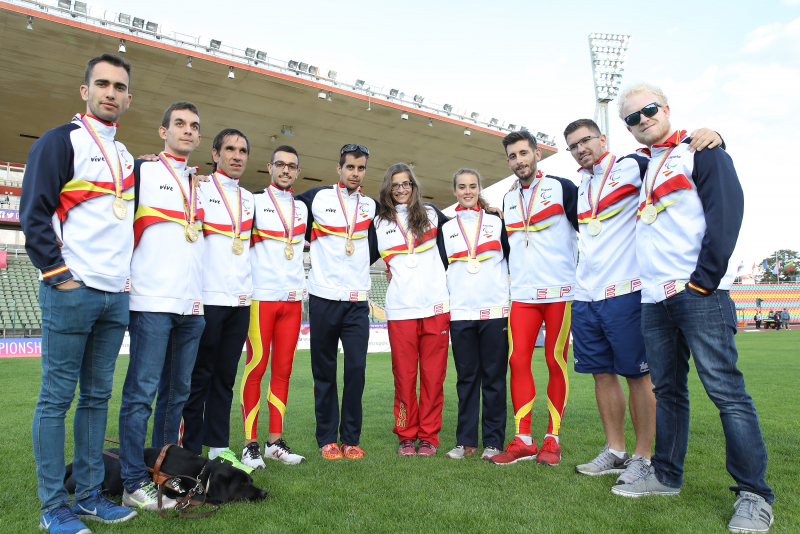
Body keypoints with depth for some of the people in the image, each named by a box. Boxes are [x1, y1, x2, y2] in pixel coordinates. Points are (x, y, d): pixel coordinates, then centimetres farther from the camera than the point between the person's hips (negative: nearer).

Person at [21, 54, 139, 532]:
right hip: (71, 292, -7)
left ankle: (90, 495, 21)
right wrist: (61, 277, -11)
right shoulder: (60, 141, -3)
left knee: (97, 396, 11)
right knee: (57, 397, 1)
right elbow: (34, 215, -8)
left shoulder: (125, 155, 18)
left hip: (115, 296, 7)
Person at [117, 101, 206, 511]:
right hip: (152, 302, -6)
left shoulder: (199, 184, 21)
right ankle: (135, 484, 5)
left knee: (177, 391, 10)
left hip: (192, 304, 6)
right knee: (142, 391, -4)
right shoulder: (141, 171, 3)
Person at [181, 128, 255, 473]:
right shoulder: (198, 188, 0)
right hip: (207, 298, -5)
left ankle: (218, 447, 20)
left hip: (241, 300, 5)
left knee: (225, 377, 10)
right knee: (198, 376, 1)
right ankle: (191, 451, 11)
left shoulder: (249, 198, 17)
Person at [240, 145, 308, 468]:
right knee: (256, 368, -4)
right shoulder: (253, 201, 3)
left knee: (283, 369, 6)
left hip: (293, 298, 5)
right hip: (261, 296, -4)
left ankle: (275, 441, 14)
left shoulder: (302, 207, 17)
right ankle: (250, 444, 6)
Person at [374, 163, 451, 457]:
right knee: (404, 374, 2)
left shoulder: (431, 214, 13)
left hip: (436, 306, 0)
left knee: (433, 374, 2)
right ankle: (406, 435, 15)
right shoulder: (379, 223, 14)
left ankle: (429, 436, 13)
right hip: (400, 309, 0)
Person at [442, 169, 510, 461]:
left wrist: (512, 299, 5)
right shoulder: (446, 229, 14)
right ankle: (466, 440, 14)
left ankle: (493, 442, 10)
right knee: (466, 377, 5)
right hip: (460, 314, 2)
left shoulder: (497, 222, 11)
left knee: (494, 377, 1)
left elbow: (513, 260, 13)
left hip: (495, 311, -1)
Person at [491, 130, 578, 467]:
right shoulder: (508, 200, 17)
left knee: (556, 362, 0)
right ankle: (523, 440, 7)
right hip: (522, 294, 4)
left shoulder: (562, 188, 2)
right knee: (518, 361, -2)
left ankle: (552, 439, 12)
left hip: (561, 291, -4)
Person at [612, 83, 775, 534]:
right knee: (668, 390, 13)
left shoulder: (699, 151, 3)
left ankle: (755, 495, 5)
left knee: (725, 389, -6)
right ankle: (666, 476, 24)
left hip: (699, 293, -6)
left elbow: (726, 210, -9)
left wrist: (704, 277, -15)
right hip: (654, 298, 6)